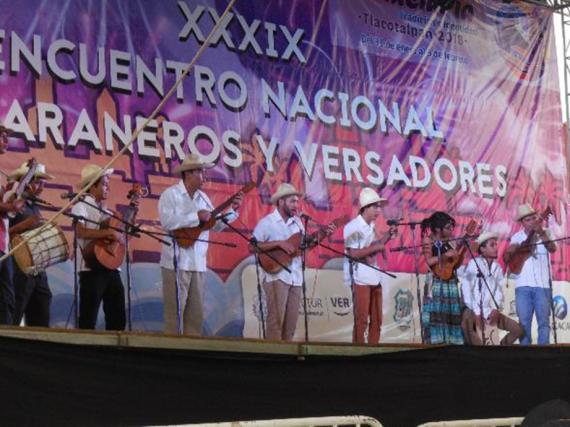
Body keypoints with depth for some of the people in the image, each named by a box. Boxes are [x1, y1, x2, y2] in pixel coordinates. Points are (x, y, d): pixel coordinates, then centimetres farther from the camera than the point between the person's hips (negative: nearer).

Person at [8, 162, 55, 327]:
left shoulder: (34, 206, 18)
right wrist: (23, 225, -23)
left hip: (38, 271, 9)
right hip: (19, 271, -9)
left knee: (41, 324, 7)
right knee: (10, 323, -8)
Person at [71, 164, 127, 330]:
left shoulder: (106, 211, 19)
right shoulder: (81, 207, -4)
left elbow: (121, 238, 20)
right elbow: (80, 232, -22)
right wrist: (110, 232, -24)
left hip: (112, 268, 8)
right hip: (92, 269, -8)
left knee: (118, 318, 8)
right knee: (88, 320, -4)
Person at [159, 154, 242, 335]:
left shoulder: (202, 197, 15)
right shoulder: (171, 194, -4)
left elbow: (215, 225, 15)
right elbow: (167, 221, -19)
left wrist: (232, 210, 3)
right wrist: (196, 217, -18)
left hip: (198, 263, 7)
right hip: (176, 263, -7)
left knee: (196, 314, 7)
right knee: (175, 312, -5)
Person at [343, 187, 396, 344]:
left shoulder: (371, 226, 13)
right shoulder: (353, 227, -12)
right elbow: (353, 253, -20)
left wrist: (388, 235, 10)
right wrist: (376, 247, -17)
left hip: (374, 277, 8)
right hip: (360, 278, -8)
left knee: (377, 320, 9)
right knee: (361, 320, -8)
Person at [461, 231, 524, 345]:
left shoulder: (497, 267, 13)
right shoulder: (473, 264, -5)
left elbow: (499, 290, 6)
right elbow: (466, 289, -11)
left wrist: (495, 309, -11)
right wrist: (476, 312, -15)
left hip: (491, 312, 6)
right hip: (474, 311, -6)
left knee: (518, 330, -4)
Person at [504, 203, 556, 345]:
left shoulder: (546, 233, 5)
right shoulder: (517, 237, 10)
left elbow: (553, 248, -15)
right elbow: (506, 259, 8)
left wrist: (541, 232, -27)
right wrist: (516, 249, -12)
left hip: (542, 285, -1)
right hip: (523, 285, 1)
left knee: (544, 321, -1)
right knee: (524, 322, 2)